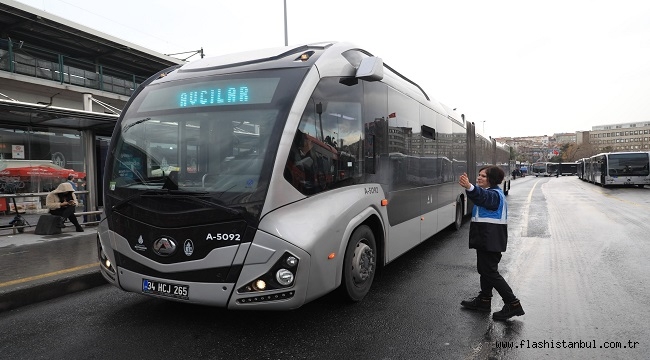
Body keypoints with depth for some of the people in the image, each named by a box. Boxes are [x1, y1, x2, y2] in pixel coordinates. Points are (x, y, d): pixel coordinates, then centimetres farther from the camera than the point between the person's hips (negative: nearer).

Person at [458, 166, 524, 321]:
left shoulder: (494, 194, -18)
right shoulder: (492, 193, 17)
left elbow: (482, 197, -42)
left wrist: (469, 187, -60)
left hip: (490, 240, -11)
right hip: (486, 239, 11)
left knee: (490, 272, -7)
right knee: (484, 269, 18)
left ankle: (513, 304, -1)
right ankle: (484, 300, 31)